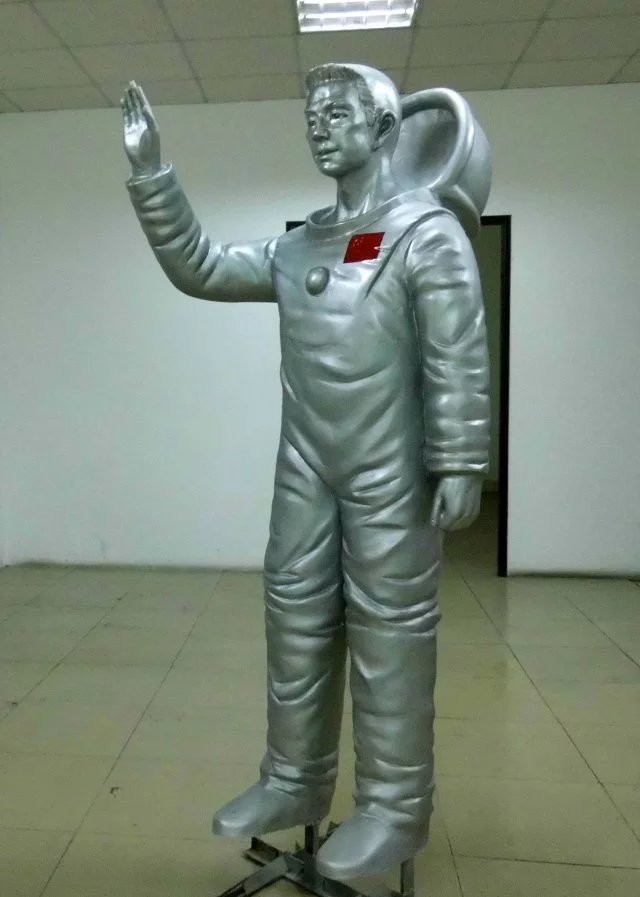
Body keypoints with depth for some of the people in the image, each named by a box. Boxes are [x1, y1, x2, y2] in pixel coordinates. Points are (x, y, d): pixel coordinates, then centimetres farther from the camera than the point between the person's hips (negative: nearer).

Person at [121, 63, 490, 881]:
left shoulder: (427, 232, -3)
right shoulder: (297, 247, 15)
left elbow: (459, 358, -10)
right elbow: (200, 269, 14)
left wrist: (458, 464, -16)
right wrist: (151, 176, 7)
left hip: (391, 477, -6)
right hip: (305, 473, 6)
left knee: (387, 636, 1)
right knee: (296, 624, 12)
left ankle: (394, 807, 19)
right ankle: (294, 781, 29)